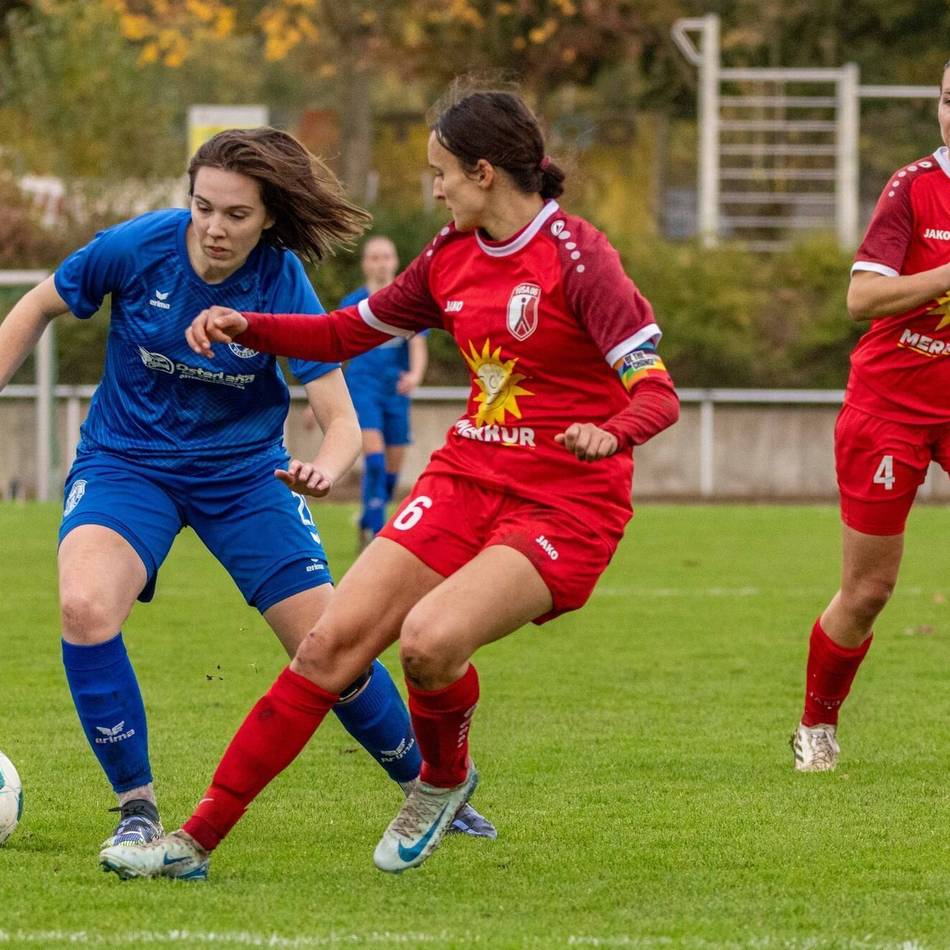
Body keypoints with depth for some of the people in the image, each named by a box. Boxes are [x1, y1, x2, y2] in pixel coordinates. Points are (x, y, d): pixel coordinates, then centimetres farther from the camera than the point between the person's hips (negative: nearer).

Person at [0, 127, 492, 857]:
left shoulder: (283, 286, -18)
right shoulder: (137, 248, -19)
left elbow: (342, 421, -19)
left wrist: (324, 468, -42)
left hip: (245, 469, 0)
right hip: (127, 461, 0)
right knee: (86, 607, -29)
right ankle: (137, 811, -14)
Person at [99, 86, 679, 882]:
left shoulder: (574, 256, -14)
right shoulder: (452, 256, 9)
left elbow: (657, 394, -18)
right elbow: (350, 332, 21)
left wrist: (608, 435, -40)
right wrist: (246, 328, 6)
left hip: (564, 504, -6)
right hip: (467, 480, 7)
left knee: (430, 638, -29)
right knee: (333, 640, -7)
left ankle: (445, 777, 5)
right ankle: (198, 838, -3)